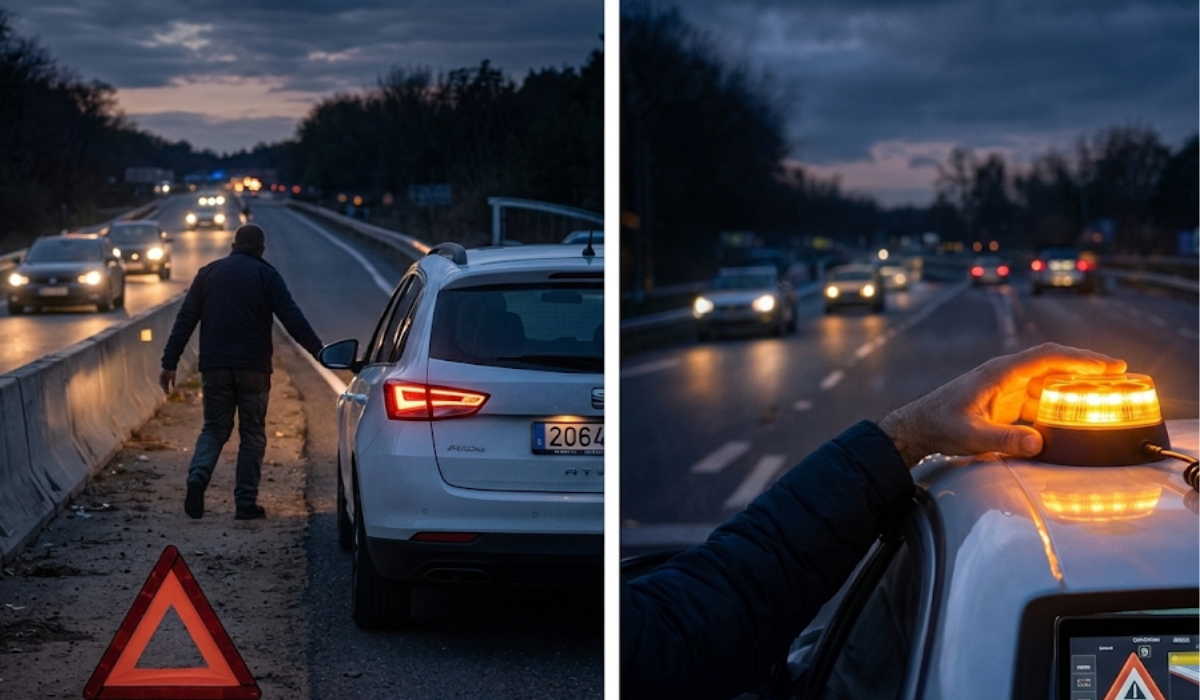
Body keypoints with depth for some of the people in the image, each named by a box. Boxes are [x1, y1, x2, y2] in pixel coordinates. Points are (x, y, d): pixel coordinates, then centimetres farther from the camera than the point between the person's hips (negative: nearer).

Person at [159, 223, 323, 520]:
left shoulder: (208, 273, 12)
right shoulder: (265, 275, 3)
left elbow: (185, 320, 8)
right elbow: (292, 317, -7)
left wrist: (170, 362, 9)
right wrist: (318, 350, -6)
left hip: (214, 366, 2)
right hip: (253, 367, -2)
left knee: (214, 428, 11)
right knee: (252, 433, 6)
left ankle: (198, 476, -16)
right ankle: (246, 502, 2)